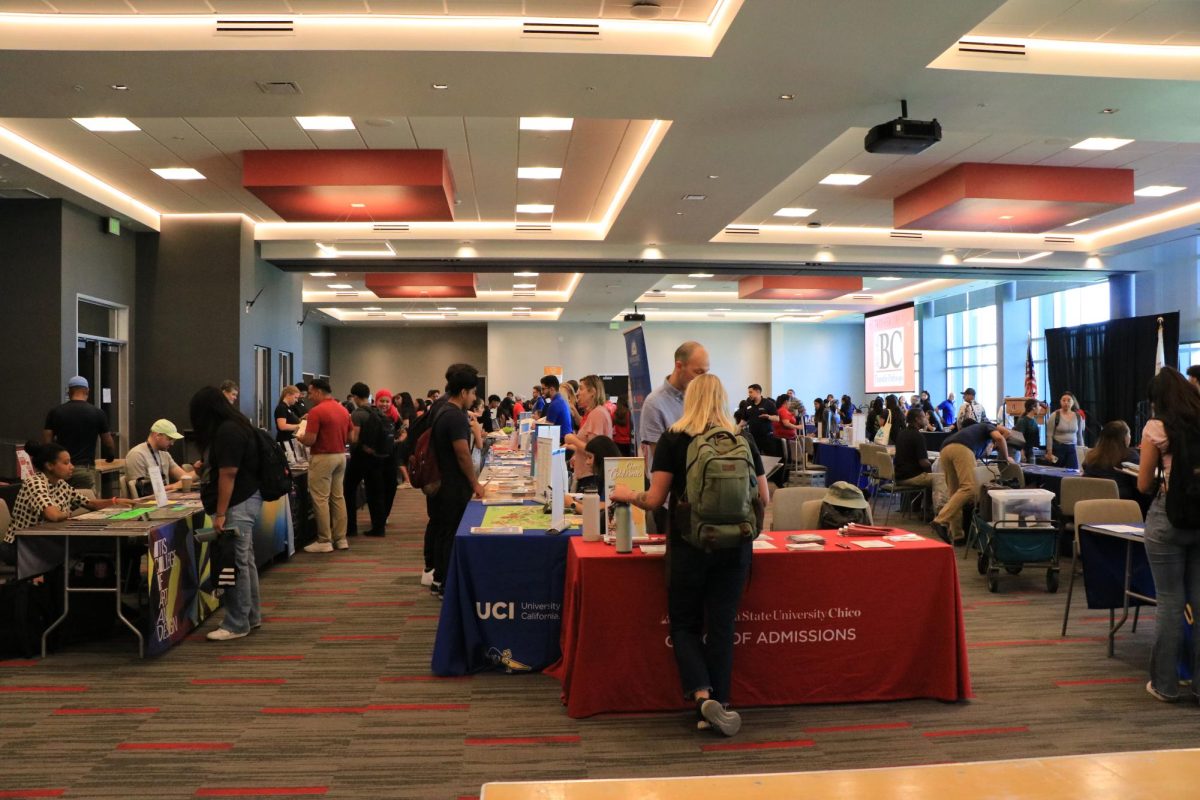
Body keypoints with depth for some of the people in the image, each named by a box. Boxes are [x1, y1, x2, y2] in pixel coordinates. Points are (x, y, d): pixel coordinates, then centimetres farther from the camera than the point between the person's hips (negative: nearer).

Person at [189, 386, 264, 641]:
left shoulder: (228, 431, -18)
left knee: (236, 563, -6)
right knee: (244, 560, 15)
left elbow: (228, 474, -21)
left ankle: (236, 624, 0)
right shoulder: (230, 426, 14)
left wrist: (220, 513, -20)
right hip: (242, 500, 11)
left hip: (238, 503, -11)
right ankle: (251, 615, 23)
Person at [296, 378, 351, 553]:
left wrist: (299, 438, 2)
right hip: (341, 456, 8)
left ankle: (324, 541, 2)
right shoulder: (343, 410, 9)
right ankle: (340, 539, 15)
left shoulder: (316, 411, -15)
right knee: (338, 498, 12)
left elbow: (310, 440, -18)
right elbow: (349, 437, 14)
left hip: (322, 458, -8)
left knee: (321, 499, -1)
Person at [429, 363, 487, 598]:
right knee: (453, 537, -1)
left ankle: (439, 581, 26)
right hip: (455, 488, -10)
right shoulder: (456, 416, -20)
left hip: (443, 484, 10)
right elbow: (463, 455, -20)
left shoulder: (443, 412, 12)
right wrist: (475, 483, -11)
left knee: (443, 533, 16)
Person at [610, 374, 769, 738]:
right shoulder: (743, 439, 4)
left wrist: (626, 495, 12)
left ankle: (702, 694, -6)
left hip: (689, 542, -2)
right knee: (721, 625, 10)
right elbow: (763, 497, 6)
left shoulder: (673, 439, -3)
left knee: (685, 624, 12)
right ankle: (719, 704, 13)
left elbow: (655, 499, -7)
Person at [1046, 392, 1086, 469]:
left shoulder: (1078, 416, 4)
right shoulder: (1054, 416, -8)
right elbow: (1049, 435, -8)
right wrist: (1049, 452, -11)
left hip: (1072, 448, 3)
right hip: (1058, 448, -3)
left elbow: (1079, 435, 13)